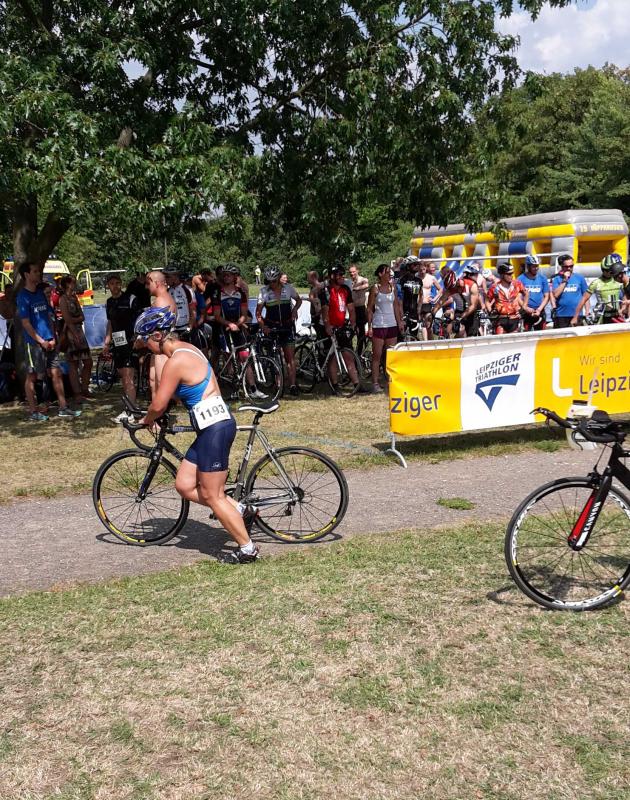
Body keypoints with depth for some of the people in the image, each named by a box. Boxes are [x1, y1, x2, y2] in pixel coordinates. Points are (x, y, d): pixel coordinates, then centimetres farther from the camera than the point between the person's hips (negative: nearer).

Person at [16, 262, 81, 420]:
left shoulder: (40, 293, 12)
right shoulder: (22, 296, -8)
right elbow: (25, 323, -12)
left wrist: (53, 338, 3)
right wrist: (41, 341, -13)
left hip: (49, 343, 7)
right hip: (34, 343, -7)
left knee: (56, 374, 6)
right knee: (31, 376, 2)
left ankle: (63, 407, 10)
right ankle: (33, 411, 9)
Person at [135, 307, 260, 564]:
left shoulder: (176, 362, -19)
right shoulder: (186, 348, 11)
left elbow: (158, 405, -13)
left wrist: (146, 420, 7)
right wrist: (159, 415, 20)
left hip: (215, 428, -10)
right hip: (214, 424, 10)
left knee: (212, 496, 1)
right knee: (185, 485, 12)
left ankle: (247, 549, 11)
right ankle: (239, 510, 18)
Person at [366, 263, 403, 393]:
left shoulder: (393, 287, 8)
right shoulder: (375, 288, -4)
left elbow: (396, 305, 14)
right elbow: (369, 309, -3)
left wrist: (399, 322, 9)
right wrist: (369, 326, -8)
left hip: (392, 324, 5)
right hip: (378, 325, -5)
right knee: (377, 355, -2)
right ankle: (375, 383, 0)